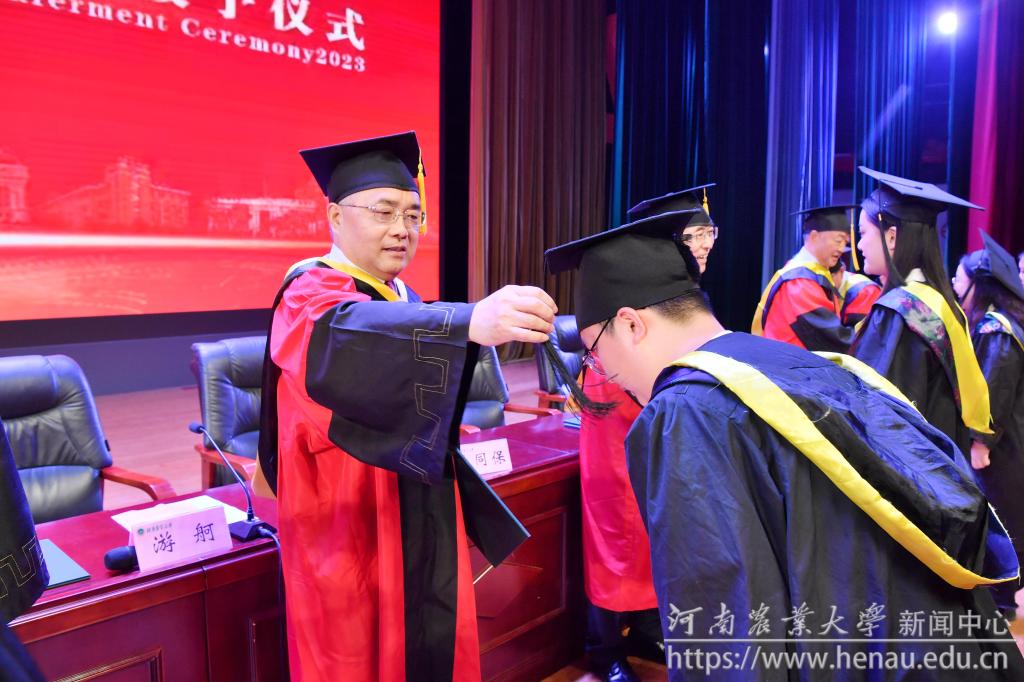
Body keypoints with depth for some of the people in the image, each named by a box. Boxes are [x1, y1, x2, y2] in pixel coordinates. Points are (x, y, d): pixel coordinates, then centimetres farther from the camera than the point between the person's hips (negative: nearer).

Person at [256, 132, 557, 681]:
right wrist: (469, 321, -58)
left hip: (424, 529, 8)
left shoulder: (405, 304, 10)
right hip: (353, 539, -7)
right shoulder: (310, 295, -15)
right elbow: (347, 336, -41)